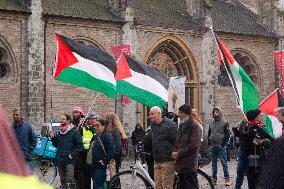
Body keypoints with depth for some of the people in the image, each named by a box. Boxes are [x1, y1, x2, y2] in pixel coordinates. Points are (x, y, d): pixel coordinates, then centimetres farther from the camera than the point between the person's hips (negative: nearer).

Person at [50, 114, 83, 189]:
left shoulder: (74, 132, -5)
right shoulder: (59, 132, 14)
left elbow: (80, 145, -8)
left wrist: (72, 155, -14)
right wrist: (53, 137, 5)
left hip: (69, 161, -6)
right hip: (60, 160, 7)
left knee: (70, 180, -13)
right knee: (63, 180, 13)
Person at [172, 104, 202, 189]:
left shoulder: (195, 126, -12)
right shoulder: (182, 125, 15)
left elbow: (194, 145, -19)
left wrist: (179, 153, -16)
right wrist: (174, 151, 1)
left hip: (189, 165, -9)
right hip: (181, 163, 9)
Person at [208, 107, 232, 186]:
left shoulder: (224, 122, -3)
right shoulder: (211, 123, 13)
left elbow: (227, 134, -7)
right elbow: (209, 133, 21)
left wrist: (223, 143, -13)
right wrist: (209, 142, 8)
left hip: (221, 146, -6)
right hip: (213, 146, 6)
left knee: (224, 163, -6)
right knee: (213, 163, 9)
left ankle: (227, 178, -4)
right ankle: (214, 178, 15)